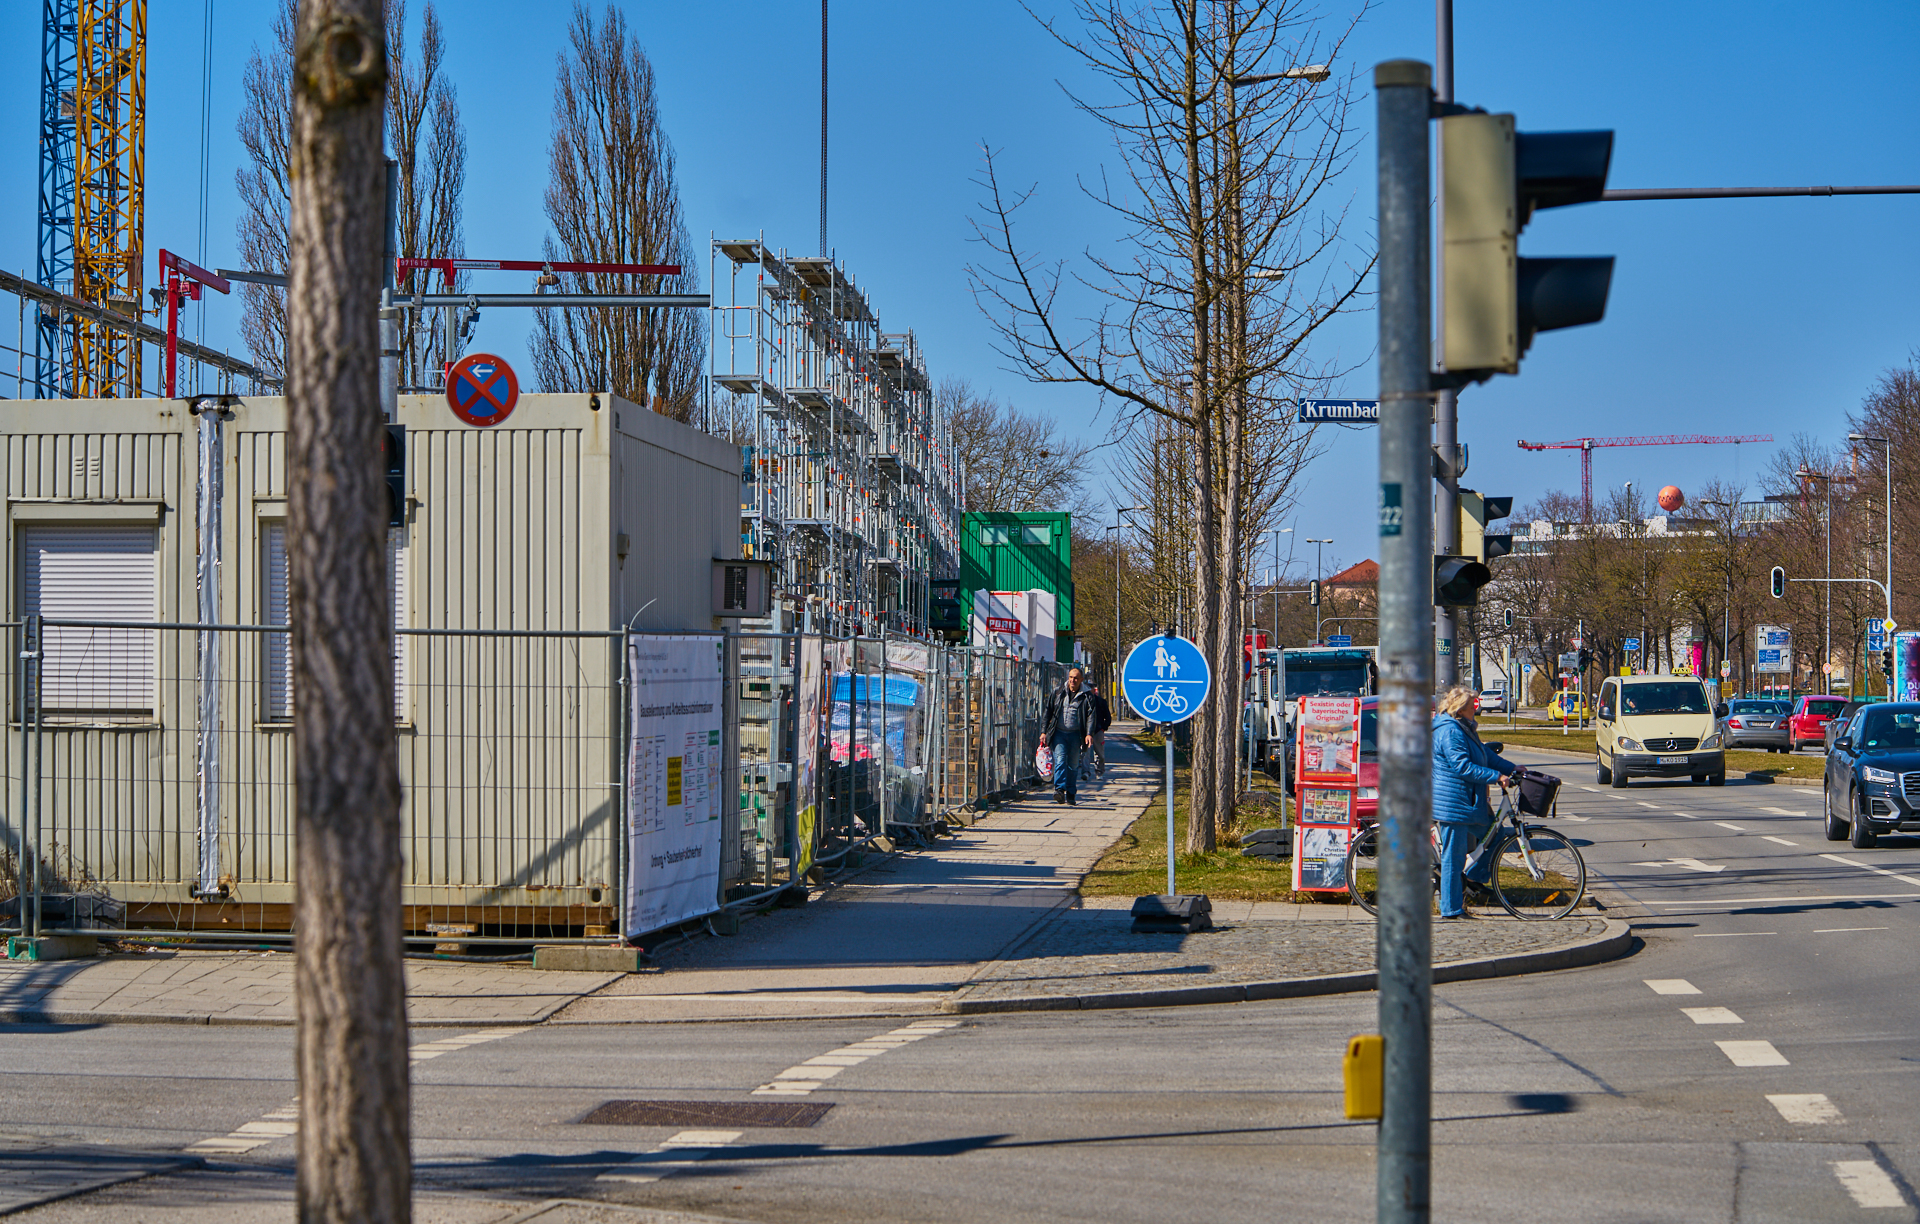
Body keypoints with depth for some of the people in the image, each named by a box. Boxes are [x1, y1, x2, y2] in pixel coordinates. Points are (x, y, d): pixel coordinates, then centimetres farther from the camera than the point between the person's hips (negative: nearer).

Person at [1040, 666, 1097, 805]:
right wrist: (1043, 732, 4)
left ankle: (1071, 795, 13)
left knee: (1073, 765, 5)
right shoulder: (1057, 694, 10)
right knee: (1060, 760, -16)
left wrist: (1089, 734, -17)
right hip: (1059, 733, 0)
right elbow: (1047, 713, 12)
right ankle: (1059, 789, -27)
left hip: (1075, 735, 0)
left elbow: (1090, 716, -3)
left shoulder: (1086, 697, 5)